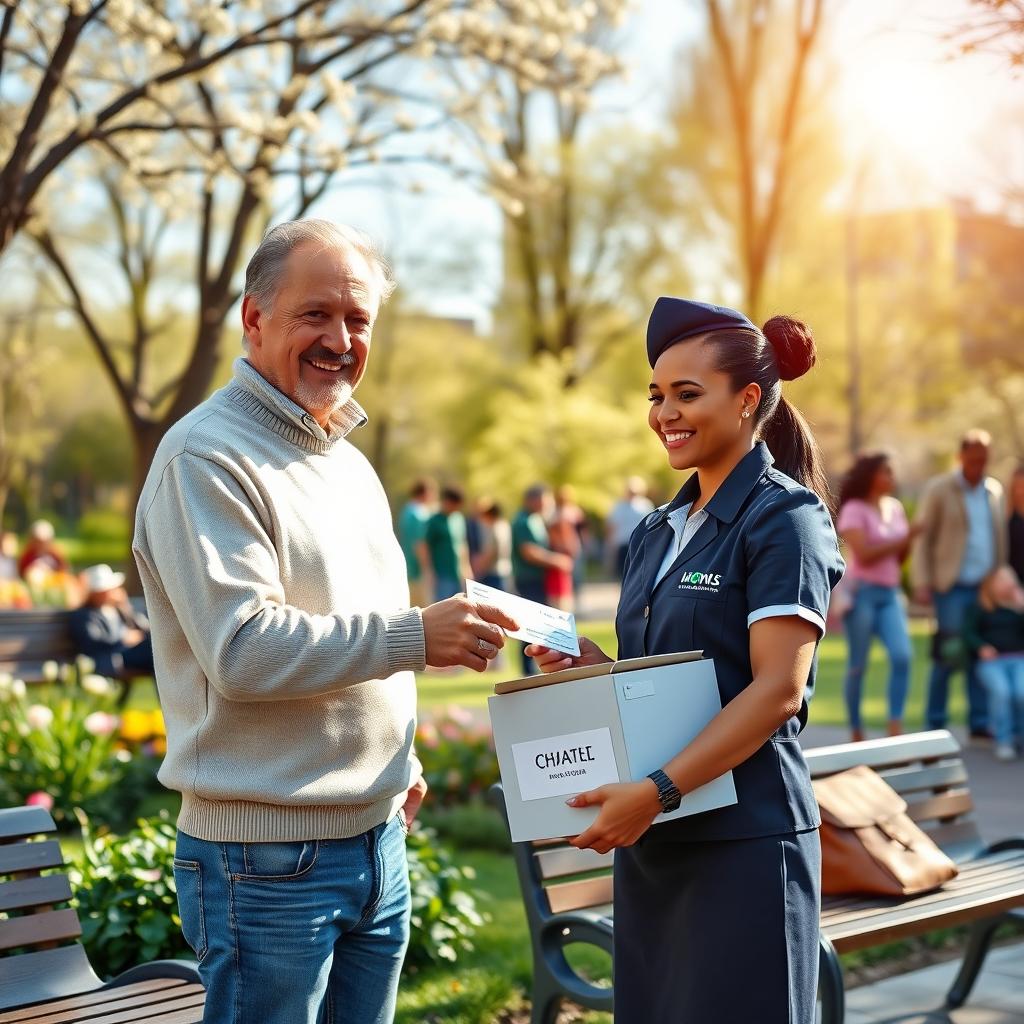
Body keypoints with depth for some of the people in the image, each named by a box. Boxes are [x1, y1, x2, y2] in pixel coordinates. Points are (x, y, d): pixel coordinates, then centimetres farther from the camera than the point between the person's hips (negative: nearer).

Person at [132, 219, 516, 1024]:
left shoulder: (348, 461, 17)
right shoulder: (207, 458, -12)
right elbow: (242, 649, -22)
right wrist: (415, 636, -27)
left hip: (378, 839, 8)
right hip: (266, 855, -8)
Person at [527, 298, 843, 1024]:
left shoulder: (784, 518, -8)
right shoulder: (658, 532, 14)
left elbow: (778, 689, -17)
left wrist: (656, 791, -22)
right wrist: (587, 665, 0)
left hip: (743, 839, -7)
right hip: (653, 841, 7)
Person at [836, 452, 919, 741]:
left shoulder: (895, 507, 12)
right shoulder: (854, 509, -5)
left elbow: (901, 557, 16)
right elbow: (863, 554, -16)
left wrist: (910, 540, -3)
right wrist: (901, 539, -12)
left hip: (890, 593, 5)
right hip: (861, 591, -5)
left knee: (902, 656, -13)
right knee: (857, 664, 0)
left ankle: (895, 728, -11)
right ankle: (856, 732, 11)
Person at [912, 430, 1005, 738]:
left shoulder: (995, 491, 12)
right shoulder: (939, 490, -1)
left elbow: (1000, 538, 16)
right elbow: (922, 539, -2)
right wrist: (922, 583, -9)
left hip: (985, 587, 4)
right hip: (952, 586, -4)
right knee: (949, 655, -7)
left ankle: (980, 724, 10)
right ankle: (935, 725, 3)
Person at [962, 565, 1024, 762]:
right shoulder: (978, 608, 12)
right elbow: (968, 633, 2)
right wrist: (981, 648, -16)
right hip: (992, 661, -1)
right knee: (1001, 691, -33)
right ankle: (1003, 742, -23)